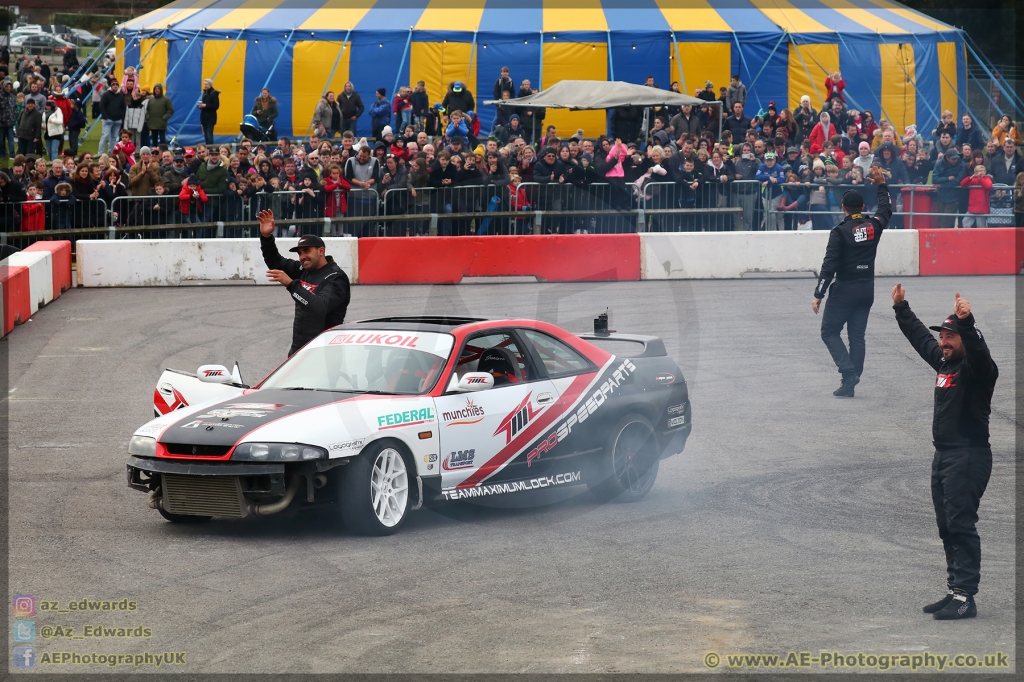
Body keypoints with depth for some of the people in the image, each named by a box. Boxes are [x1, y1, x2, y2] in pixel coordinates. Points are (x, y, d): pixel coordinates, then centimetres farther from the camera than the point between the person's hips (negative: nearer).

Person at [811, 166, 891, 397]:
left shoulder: (840, 232, -13)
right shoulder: (873, 226, 1)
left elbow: (829, 265, -16)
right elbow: (886, 210, 25)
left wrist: (818, 295, -11)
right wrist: (881, 185, 36)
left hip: (845, 289, -5)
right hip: (867, 289, 5)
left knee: (829, 331, 5)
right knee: (857, 335, 9)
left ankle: (848, 371, -14)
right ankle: (850, 383, 6)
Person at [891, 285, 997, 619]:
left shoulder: (977, 368, -12)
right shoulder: (943, 361, 13)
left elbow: (978, 351, -36)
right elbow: (919, 336, 29)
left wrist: (966, 321, -50)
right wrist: (901, 307, 34)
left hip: (969, 457, -9)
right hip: (944, 456, 9)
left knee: (961, 525, -12)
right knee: (947, 528, 11)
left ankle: (965, 596, -13)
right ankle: (955, 591, 17)